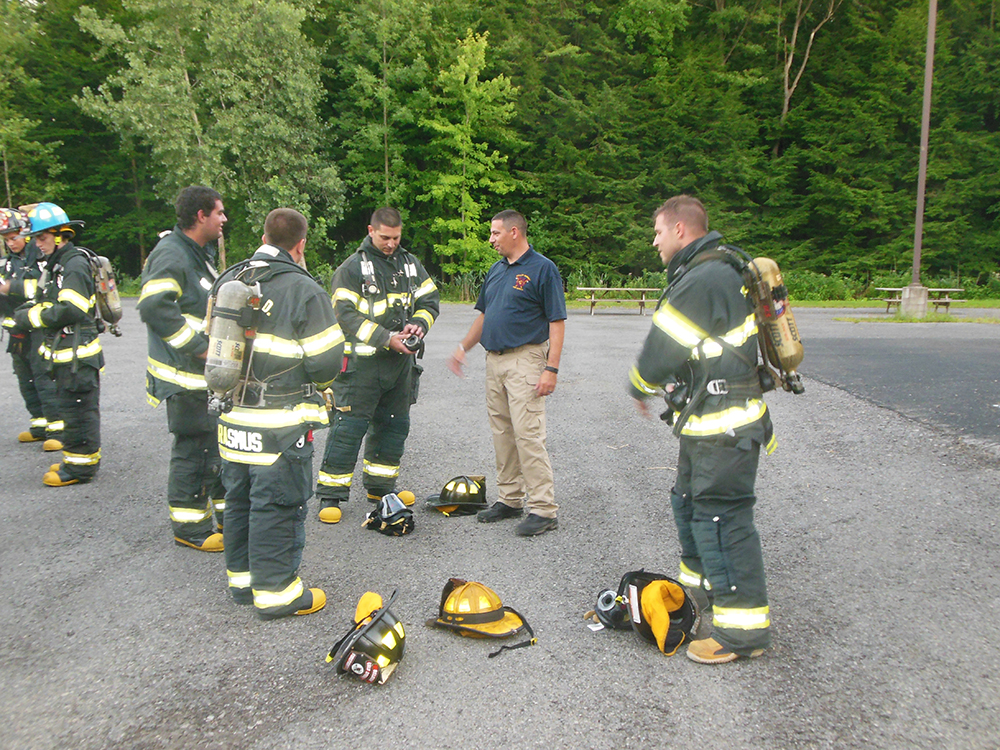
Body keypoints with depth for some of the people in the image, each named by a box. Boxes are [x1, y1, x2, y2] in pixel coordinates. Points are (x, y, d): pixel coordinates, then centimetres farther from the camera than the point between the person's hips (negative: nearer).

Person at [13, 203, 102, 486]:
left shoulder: (75, 266, -16)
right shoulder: (58, 265, 17)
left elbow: (70, 311, -24)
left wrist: (31, 317, -15)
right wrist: (29, 311, 3)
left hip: (78, 354, -11)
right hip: (65, 353, 11)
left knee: (77, 408, -4)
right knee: (69, 407, 17)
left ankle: (80, 465, 5)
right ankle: (79, 459, 27)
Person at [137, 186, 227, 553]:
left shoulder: (199, 253, 17)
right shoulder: (171, 255, -16)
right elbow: (155, 307, -28)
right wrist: (199, 347, -24)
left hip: (211, 374, 10)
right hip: (186, 376, -10)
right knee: (193, 448, -2)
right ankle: (190, 529, 12)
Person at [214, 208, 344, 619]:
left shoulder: (227, 280, 7)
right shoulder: (305, 291, -15)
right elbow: (327, 363, -15)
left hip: (232, 417, 7)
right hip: (280, 424, -7)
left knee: (239, 500, 19)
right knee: (277, 506, 3)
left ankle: (242, 577, 33)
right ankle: (276, 591, 14)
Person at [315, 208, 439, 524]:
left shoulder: (411, 264, 12)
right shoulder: (352, 268, -6)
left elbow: (430, 299, 14)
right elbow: (346, 314, -14)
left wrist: (418, 324, -8)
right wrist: (386, 339, -21)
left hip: (401, 361, 6)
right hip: (362, 361, -6)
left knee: (394, 424, 14)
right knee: (349, 426, -6)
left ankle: (380, 486, 30)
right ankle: (330, 495, 3)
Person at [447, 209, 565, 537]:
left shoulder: (543, 269, -7)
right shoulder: (497, 270, 17)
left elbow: (557, 322, -10)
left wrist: (551, 368, -17)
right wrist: (463, 347, 14)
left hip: (525, 360, -8)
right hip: (494, 360, 8)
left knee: (528, 434, -10)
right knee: (502, 433, 11)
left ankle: (543, 509, -3)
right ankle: (510, 500, 22)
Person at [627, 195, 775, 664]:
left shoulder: (700, 282, -19)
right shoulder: (722, 273, 15)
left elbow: (659, 356, -16)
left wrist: (639, 388, 3)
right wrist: (683, 382, 14)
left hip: (722, 428, -11)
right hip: (713, 422, 11)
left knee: (721, 515, -6)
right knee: (689, 501, 23)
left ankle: (743, 628, 2)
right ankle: (701, 586, 41)